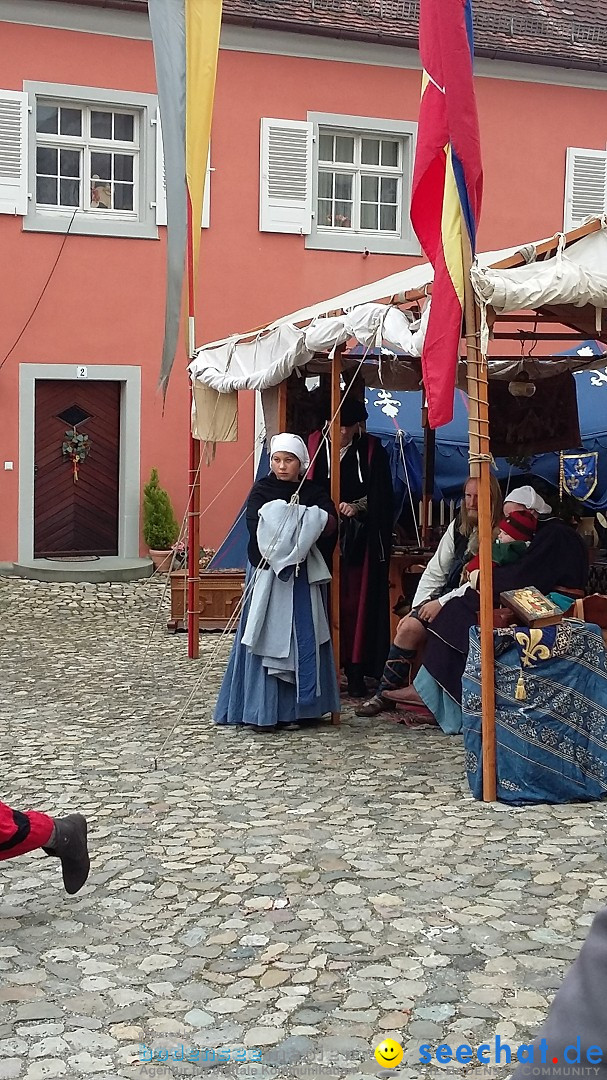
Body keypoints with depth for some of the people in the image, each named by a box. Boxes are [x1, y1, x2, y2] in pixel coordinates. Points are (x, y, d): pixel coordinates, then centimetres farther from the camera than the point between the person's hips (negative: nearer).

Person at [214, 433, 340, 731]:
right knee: (267, 638, -5)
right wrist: (302, 525, -15)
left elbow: (330, 525, -8)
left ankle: (295, 707, 11)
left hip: (303, 576, 3)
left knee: (302, 639, 3)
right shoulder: (261, 490, 3)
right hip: (267, 573, -3)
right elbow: (257, 527, -13)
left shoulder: (315, 494, 9)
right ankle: (262, 711, -2)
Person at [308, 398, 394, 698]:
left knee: (355, 604, 0)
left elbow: (381, 496, 2)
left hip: (358, 540, 0)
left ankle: (356, 672, 5)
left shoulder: (371, 450, 3)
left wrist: (357, 507, -15)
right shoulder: (315, 446, 4)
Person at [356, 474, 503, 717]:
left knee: (412, 627, -22)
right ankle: (386, 692, -7)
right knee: (408, 626, -18)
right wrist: (418, 607, -1)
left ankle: (386, 693, -6)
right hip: (449, 600, 6)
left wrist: (442, 602, -16)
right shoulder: (458, 526, 11)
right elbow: (435, 571, 10)